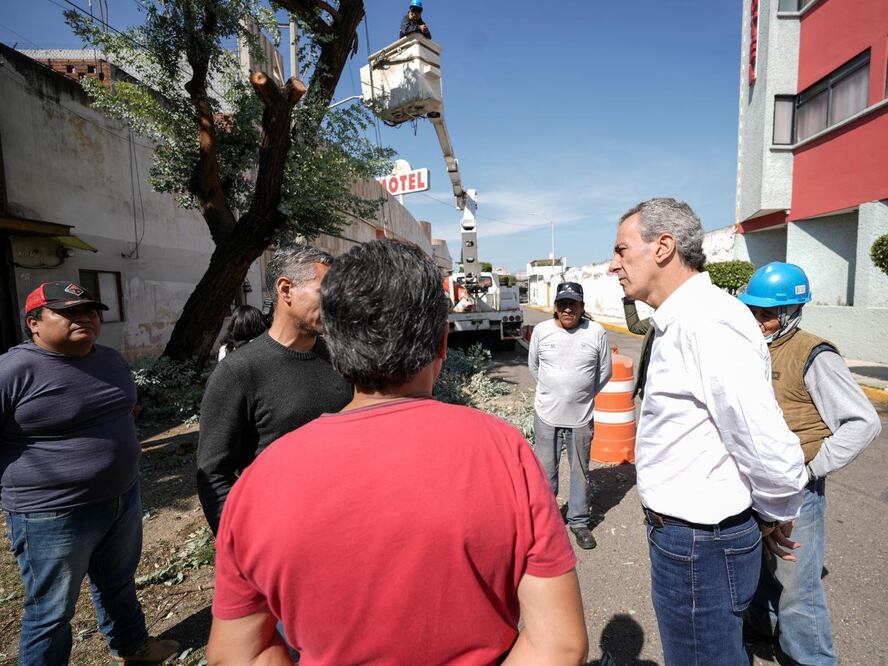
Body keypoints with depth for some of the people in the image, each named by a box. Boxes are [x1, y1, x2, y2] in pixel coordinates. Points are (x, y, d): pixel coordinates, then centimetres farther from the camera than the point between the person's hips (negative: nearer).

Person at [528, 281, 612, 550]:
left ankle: (579, 521, 32)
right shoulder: (541, 331, -4)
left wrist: (583, 395, 9)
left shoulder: (596, 332, -6)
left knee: (581, 471, 13)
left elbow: (605, 371, 6)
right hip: (546, 415, 0)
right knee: (545, 470, 11)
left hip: (581, 417, 0)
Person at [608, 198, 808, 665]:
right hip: (683, 533, 9)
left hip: (700, 543, -9)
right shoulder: (679, 321, 6)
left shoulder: (706, 322, -27)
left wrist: (774, 519, -9)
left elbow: (772, 454, -28)